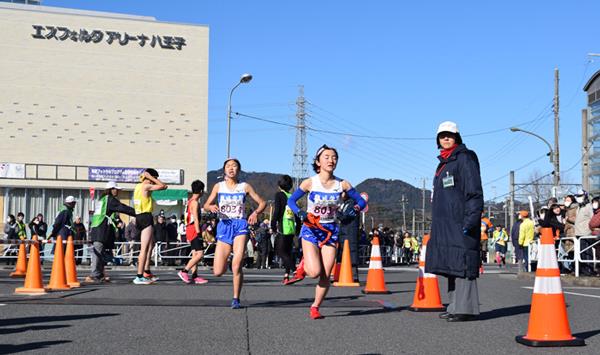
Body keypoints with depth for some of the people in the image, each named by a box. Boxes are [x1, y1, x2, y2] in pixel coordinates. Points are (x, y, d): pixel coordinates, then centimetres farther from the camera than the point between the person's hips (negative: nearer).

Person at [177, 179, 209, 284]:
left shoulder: (190, 201, 18)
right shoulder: (195, 202, -12)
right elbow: (196, 219, -18)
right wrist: (198, 232, -20)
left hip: (189, 229, 10)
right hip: (194, 230, -10)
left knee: (195, 254, 9)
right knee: (200, 254, -13)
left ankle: (195, 276, 8)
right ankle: (184, 272, -15)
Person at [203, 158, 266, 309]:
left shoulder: (245, 187, 6)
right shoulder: (218, 186, 9)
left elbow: (262, 202, 9)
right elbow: (206, 205, 11)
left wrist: (255, 212, -10)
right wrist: (211, 207, -12)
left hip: (240, 226, -2)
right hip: (224, 226, 2)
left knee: (236, 266, -16)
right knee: (218, 272, -3)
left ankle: (236, 299, 0)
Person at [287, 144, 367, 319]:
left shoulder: (342, 184, -5)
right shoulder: (310, 183, -10)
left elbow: (361, 201, 2)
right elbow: (291, 200, -2)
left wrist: (354, 209, -18)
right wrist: (300, 213, -20)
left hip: (330, 230, 2)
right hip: (311, 229, -2)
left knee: (325, 275, -1)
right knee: (315, 272, -17)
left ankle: (315, 307, 19)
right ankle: (304, 266, 20)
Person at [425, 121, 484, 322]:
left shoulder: (464, 158, -5)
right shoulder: (444, 163, 21)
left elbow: (474, 192, -12)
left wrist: (470, 219, -20)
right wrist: (436, 223, 21)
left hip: (460, 221, -9)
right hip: (445, 223, 9)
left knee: (462, 263, -10)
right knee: (451, 264, 9)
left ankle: (466, 308, -9)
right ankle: (456, 306, 15)